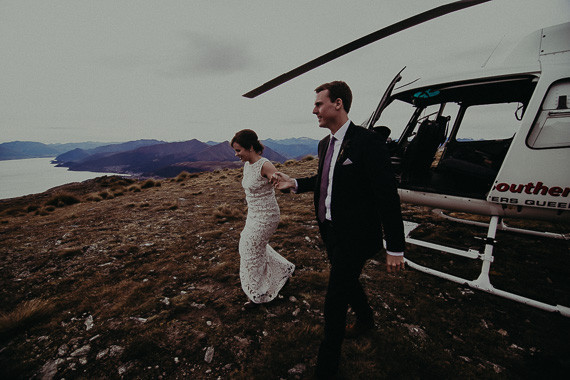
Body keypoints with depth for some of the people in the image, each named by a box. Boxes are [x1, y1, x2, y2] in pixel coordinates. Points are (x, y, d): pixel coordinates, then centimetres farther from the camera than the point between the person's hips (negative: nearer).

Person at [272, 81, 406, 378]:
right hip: (331, 231, 8)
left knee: (334, 300, 2)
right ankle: (365, 319, 57)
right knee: (347, 282, 27)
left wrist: (395, 248, -18)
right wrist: (295, 184, 7)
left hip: (354, 237, -8)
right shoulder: (325, 144, 6)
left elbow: (387, 196, -20)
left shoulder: (367, 142, -20)